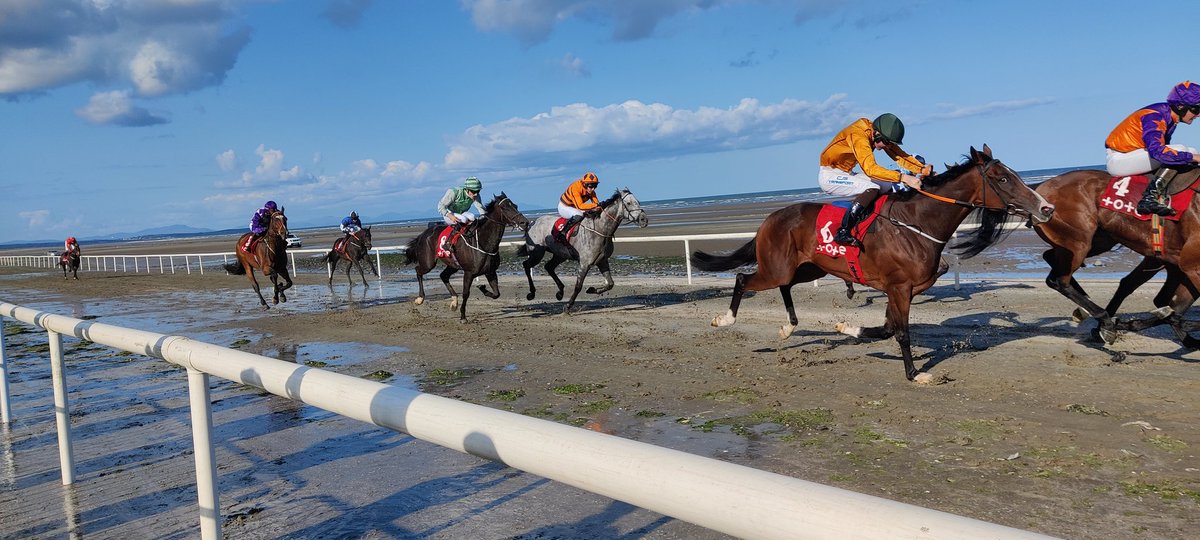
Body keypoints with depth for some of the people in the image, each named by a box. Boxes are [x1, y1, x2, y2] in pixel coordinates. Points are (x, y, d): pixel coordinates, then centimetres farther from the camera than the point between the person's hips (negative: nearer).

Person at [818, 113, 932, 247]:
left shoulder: (881, 135, -1)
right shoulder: (858, 136, -28)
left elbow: (900, 155, -1)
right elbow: (870, 169, -38)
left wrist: (922, 169, -18)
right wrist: (903, 178, -43)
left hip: (847, 174, 9)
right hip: (830, 176, -9)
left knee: (890, 187, 3)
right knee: (872, 189, -29)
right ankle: (843, 232, -31)